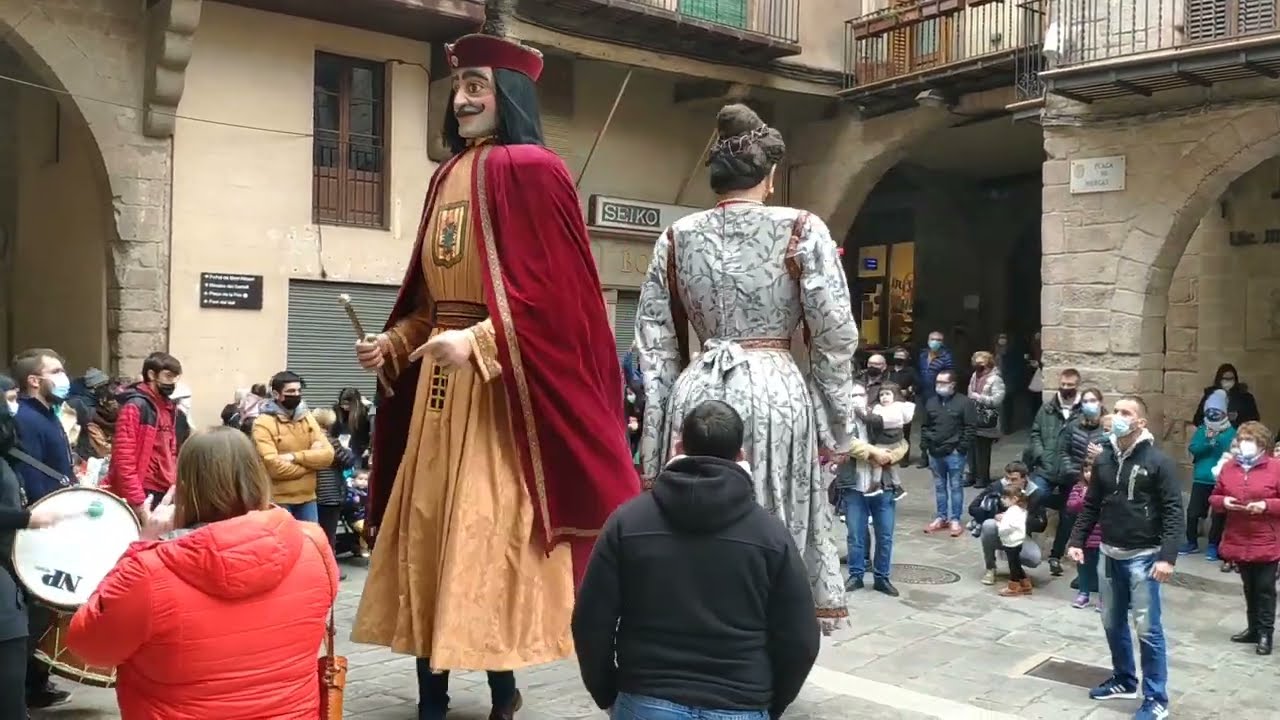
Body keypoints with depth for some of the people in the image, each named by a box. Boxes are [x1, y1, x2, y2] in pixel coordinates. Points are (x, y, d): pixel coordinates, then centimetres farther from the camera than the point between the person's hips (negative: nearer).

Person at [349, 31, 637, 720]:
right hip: (439, 383, 8)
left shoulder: (530, 169, -8)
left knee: (488, 535, -4)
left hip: (500, 386, -8)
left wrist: (479, 342, -24)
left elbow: (550, 292, -15)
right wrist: (393, 344, 6)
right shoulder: (447, 176, 15)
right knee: (427, 529, 9)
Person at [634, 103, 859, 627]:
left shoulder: (676, 237, 7)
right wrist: (836, 424, 6)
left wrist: (658, 436, 14)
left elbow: (655, 343, 9)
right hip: (776, 393, -3)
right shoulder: (802, 230, -2)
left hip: (696, 395, 3)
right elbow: (835, 336, -4)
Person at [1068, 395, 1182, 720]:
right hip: (1110, 555, 6)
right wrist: (1077, 540, 5)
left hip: (1143, 558, -6)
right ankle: (1124, 680, 34)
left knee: (1148, 628, -2)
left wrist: (1167, 556, -21)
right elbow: (1091, 505, 12)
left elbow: (1173, 512, -14)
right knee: (1112, 623, 15)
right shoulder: (1103, 460, 5)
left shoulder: (1158, 461, -12)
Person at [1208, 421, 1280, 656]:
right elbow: (1214, 497, 10)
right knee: (1249, 588, 15)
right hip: (1238, 541, 4)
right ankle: (1253, 628, 26)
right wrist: (1223, 502, -10)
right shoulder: (1229, 467, 5)